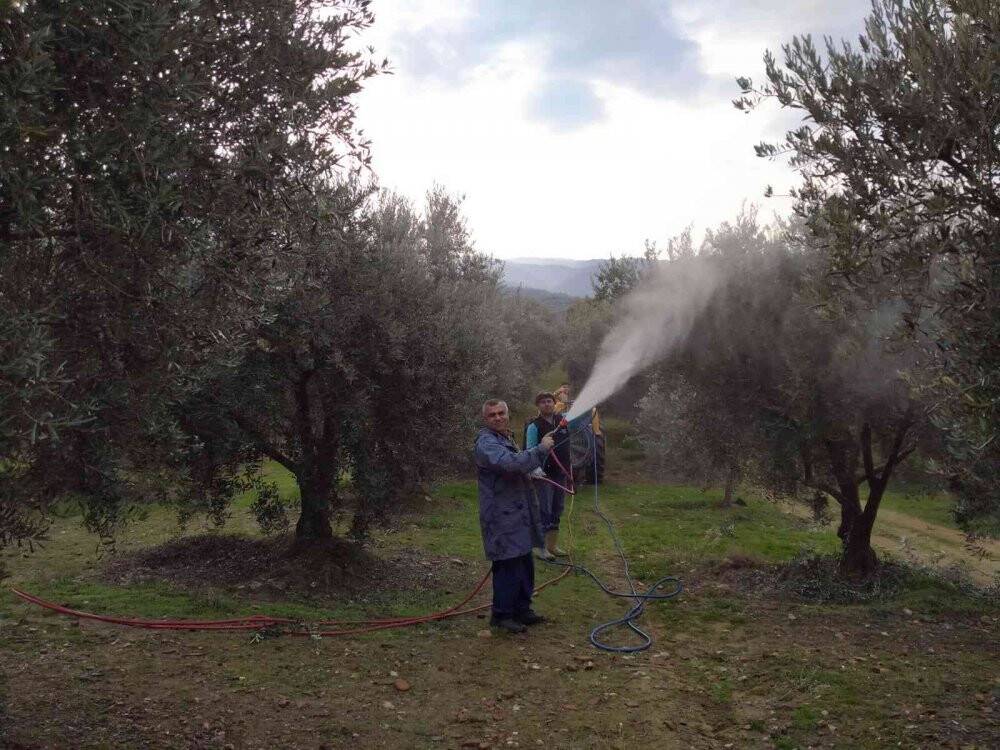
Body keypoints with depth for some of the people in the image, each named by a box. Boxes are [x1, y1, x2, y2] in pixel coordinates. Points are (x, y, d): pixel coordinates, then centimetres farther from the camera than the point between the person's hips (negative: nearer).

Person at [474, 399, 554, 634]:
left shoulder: (506, 439, 18)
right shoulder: (486, 443, -16)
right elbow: (510, 463, -33)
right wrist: (541, 449, -25)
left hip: (518, 515, 10)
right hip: (502, 518, -10)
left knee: (525, 564, 16)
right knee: (508, 566, -6)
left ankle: (522, 609, 29)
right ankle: (501, 615, 8)